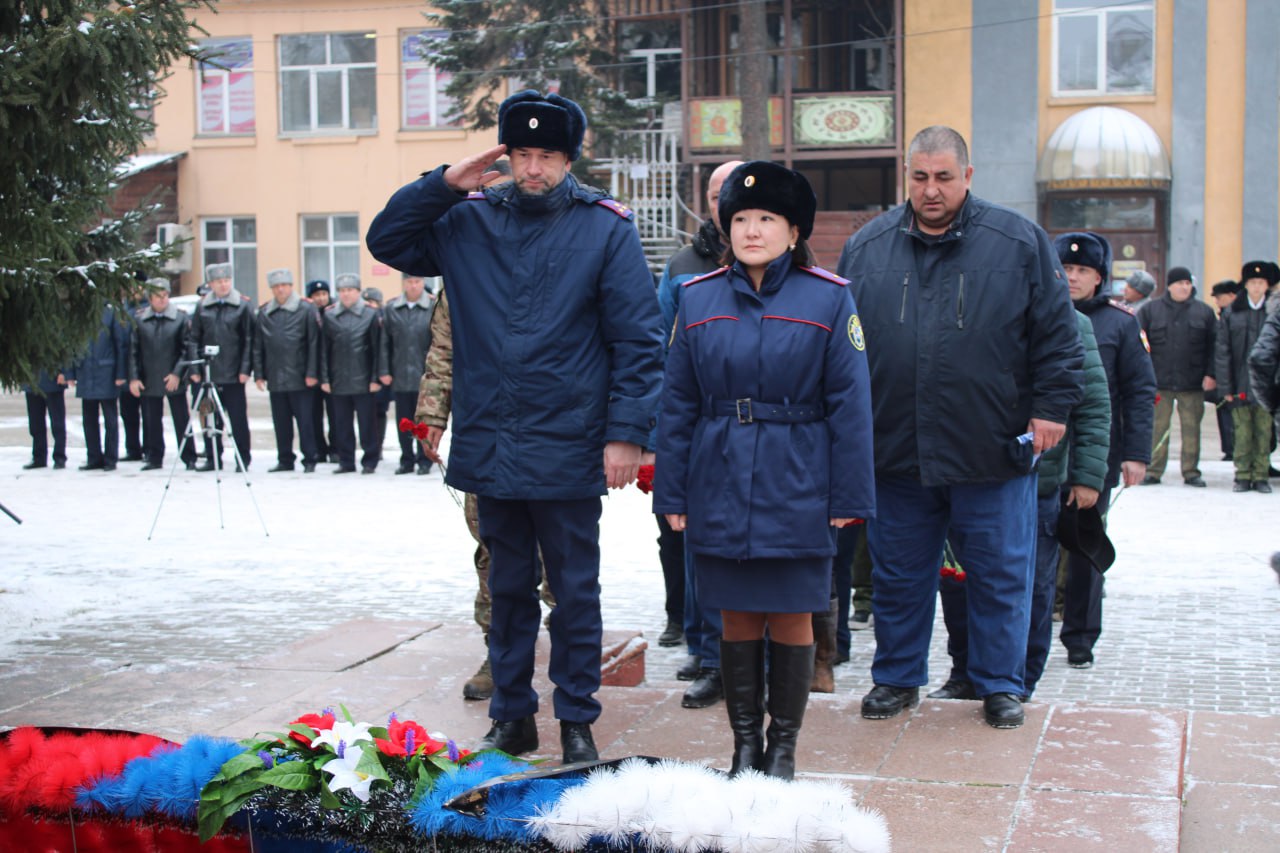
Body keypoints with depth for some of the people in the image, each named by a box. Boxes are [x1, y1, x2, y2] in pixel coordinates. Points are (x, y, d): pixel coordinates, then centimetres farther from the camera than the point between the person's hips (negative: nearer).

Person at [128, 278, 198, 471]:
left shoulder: (180, 317, -1)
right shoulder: (140, 319, 4)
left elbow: (187, 348, -3)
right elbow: (134, 351, 5)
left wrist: (177, 373, -12)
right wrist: (134, 378, -2)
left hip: (174, 381, -2)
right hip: (148, 382, 2)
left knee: (182, 421, 2)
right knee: (151, 422, 9)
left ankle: (189, 458, 10)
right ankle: (154, 458, 20)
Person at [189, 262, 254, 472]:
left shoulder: (243, 305, 1)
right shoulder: (202, 306, 8)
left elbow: (249, 340, -2)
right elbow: (194, 339, 9)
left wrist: (245, 369, -8)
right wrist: (195, 368, 1)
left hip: (233, 374, -3)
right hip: (208, 373, 3)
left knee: (238, 419, 1)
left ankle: (242, 460, 10)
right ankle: (212, 458, 17)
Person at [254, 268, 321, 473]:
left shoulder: (306, 309, -3)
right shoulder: (264, 312, 8)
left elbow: (314, 343, -5)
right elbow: (258, 346, 10)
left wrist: (312, 373, -10)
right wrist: (259, 374, 4)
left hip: (300, 378, -4)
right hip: (275, 378, 4)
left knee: (305, 421, -1)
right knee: (281, 422, 10)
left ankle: (310, 460, 7)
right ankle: (285, 460, 20)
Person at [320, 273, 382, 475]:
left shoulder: (370, 315, 1)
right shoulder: (329, 316, 6)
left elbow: (376, 348, 1)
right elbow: (324, 349, 7)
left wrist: (375, 378, -5)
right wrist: (324, 378, 1)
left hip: (362, 380, -2)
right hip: (338, 380, 3)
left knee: (366, 423, 1)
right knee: (342, 424, 7)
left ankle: (369, 461, 9)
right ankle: (346, 461, 16)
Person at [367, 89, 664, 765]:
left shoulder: (606, 227, -3)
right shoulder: (468, 221, 7)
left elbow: (637, 340, -5)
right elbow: (386, 241, 11)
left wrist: (626, 433, -11)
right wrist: (444, 183, -2)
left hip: (569, 451, -3)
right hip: (489, 448, 3)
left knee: (574, 590, 6)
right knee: (507, 588, 14)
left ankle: (576, 720, 19)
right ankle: (511, 716, 25)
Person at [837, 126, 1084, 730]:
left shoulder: (1020, 243, 0)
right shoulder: (866, 247, 6)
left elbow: (1056, 334, 2)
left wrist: (1050, 407, -4)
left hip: (992, 453, -2)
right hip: (895, 450, 2)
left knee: (1001, 576, 7)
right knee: (898, 576, 12)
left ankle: (1000, 685, 22)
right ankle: (897, 678, 27)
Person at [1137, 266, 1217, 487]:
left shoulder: (1204, 312, 8)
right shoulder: (1150, 310, 5)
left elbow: (1214, 346, 7)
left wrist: (1210, 374, -2)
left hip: (1192, 384, 1)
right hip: (1159, 382, -1)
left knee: (1191, 428, 4)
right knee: (1157, 428, 3)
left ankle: (1191, 471, 13)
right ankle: (1153, 471, 10)